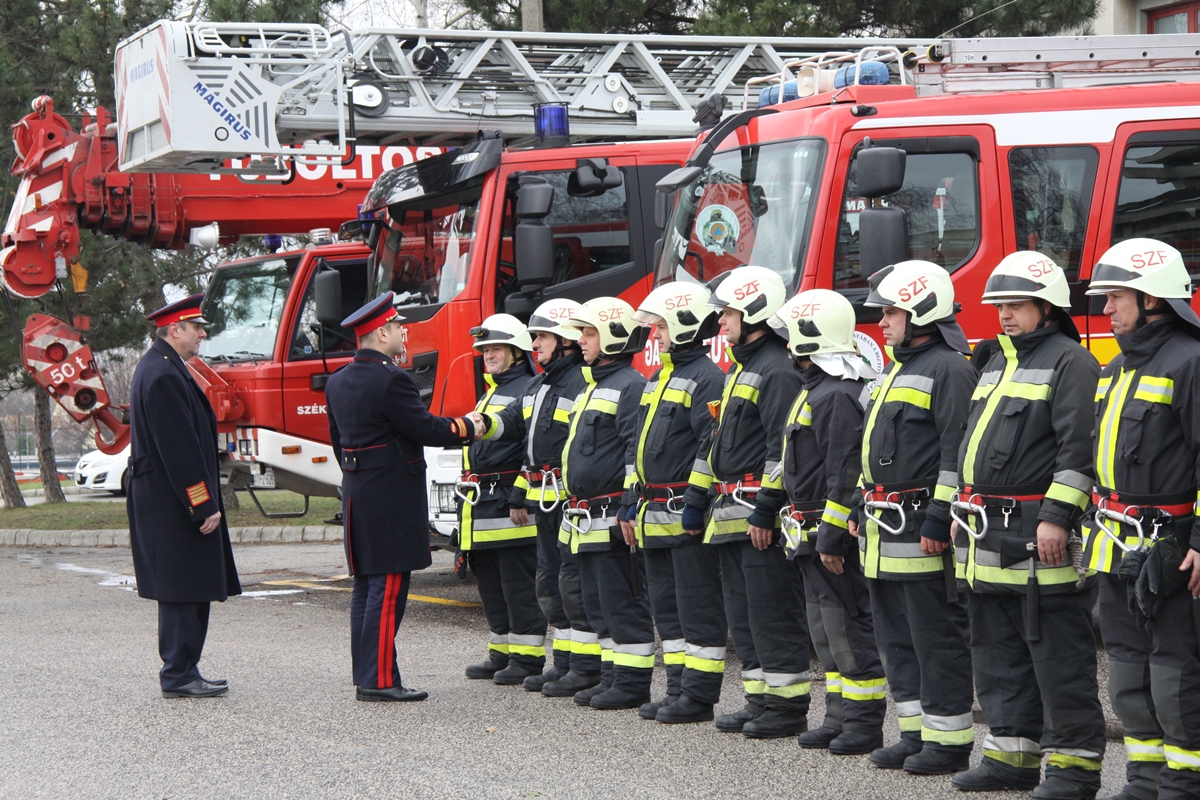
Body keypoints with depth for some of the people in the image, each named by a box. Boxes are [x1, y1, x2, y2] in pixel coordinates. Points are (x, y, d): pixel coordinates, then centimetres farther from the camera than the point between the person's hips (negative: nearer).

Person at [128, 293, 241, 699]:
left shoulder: (160, 369, 17)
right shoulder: (163, 376, -18)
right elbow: (179, 448, -22)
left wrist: (205, 501, 21)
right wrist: (204, 505, -20)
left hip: (165, 503, 11)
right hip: (171, 505, -11)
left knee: (189, 591, 13)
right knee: (183, 590, -6)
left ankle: (182, 672, 17)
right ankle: (179, 676, -2)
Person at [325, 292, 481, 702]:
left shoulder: (338, 382, 11)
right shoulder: (391, 380, -17)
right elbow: (427, 429, -16)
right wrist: (469, 426, 1)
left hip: (356, 495, 9)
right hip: (392, 499, -9)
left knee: (365, 588, 12)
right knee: (387, 591, -6)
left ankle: (365, 674, 15)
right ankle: (379, 680, -6)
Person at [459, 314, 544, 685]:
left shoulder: (528, 390, -8)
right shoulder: (491, 392, 22)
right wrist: (468, 495, 24)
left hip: (510, 503, -10)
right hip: (484, 505, 10)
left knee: (518, 582, -7)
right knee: (491, 583, 13)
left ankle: (527, 658, -3)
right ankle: (501, 653, 19)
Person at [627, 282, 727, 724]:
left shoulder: (706, 379, -11)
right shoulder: (658, 379, 20)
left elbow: (712, 447, -18)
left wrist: (696, 502, -22)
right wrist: (634, 507, 22)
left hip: (687, 515, -10)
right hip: (656, 517, 10)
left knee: (697, 606, -6)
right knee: (667, 606, 12)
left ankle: (699, 697, -4)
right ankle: (678, 689, 18)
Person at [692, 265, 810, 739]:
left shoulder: (777, 371, -12)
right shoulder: (741, 370, 21)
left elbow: (782, 447, -19)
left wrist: (766, 509, -22)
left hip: (761, 515, -11)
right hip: (732, 515, 11)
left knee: (773, 612, -7)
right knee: (743, 612, 12)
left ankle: (788, 708, -4)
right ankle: (760, 701, 17)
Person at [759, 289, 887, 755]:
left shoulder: (839, 396, -18)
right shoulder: (818, 389, 17)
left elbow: (845, 473, -23)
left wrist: (833, 537, -24)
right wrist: (769, 505, 25)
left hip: (832, 532, -11)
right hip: (812, 537, 11)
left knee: (849, 628, -6)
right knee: (826, 629, 14)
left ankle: (864, 725, -3)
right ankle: (839, 720, 19)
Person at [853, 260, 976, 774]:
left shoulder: (950, 370, -12)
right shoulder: (898, 370, 20)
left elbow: (958, 452, -18)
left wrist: (937, 519, -22)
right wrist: (862, 508, 23)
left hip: (923, 533, -10)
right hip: (884, 535, 10)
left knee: (936, 638, -6)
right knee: (897, 638, 13)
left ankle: (949, 742, -2)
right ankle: (915, 733, 19)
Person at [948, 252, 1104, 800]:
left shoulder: (1069, 362, -8)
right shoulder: (999, 362, 20)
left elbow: (1079, 448, -16)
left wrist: (1058, 518, -22)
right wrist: (963, 513, 22)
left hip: (1040, 540, -9)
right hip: (989, 541, 9)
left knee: (1058, 655, -6)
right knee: (998, 652, 12)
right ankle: (1012, 754, 19)